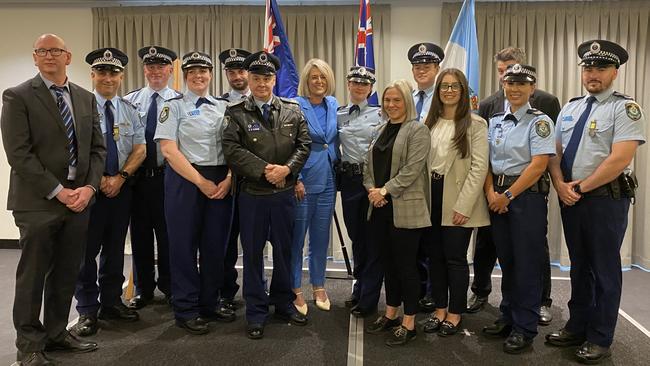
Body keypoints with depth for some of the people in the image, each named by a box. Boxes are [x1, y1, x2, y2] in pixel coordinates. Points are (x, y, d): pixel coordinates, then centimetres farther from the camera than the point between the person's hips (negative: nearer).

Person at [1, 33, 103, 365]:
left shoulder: (86, 98, 12)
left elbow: (97, 148, 10)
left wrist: (89, 187, -4)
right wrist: (58, 191, -15)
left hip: (79, 198, 5)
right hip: (38, 201, -4)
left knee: (67, 274, 12)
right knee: (32, 276, 5)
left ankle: (56, 333, 28)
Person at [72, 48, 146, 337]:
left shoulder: (130, 110, 9)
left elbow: (139, 149, 4)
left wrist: (120, 177, -9)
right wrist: (99, 179, -13)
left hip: (122, 187, 4)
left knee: (115, 249, 12)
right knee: (87, 250, 0)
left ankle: (111, 303, 24)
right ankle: (87, 311, 12)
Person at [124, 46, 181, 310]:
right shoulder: (129, 101, 7)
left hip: (168, 175, -2)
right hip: (137, 176, 2)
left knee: (167, 232, 7)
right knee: (140, 233, 10)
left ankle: (169, 286, 25)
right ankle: (143, 289, 26)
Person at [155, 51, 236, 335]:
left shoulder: (223, 107, 13)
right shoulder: (174, 107, 1)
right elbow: (169, 150, -9)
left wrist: (228, 179, -8)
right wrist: (201, 182, -14)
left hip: (221, 181, 4)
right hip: (185, 180, -4)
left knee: (216, 244, 10)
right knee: (184, 244, 3)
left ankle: (210, 303, 26)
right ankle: (186, 310, 17)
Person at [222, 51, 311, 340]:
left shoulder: (293, 110, 6)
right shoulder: (235, 113, -2)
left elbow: (304, 144, 2)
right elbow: (232, 150, -12)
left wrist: (287, 169, -14)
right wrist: (264, 170, -19)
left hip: (285, 192, 2)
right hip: (252, 194, -2)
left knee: (284, 250, 13)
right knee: (253, 253, 7)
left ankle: (284, 303, 31)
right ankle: (256, 312, 20)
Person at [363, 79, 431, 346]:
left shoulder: (417, 130, -6)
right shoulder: (382, 129, 17)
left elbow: (412, 169, -16)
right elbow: (369, 164, 14)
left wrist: (385, 190, -15)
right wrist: (372, 190, -2)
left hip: (405, 208, -7)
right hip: (380, 207, 7)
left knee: (405, 264, 0)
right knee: (388, 262, 14)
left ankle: (409, 324, 12)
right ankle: (391, 315, 28)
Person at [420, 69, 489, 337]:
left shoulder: (475, 124, -4)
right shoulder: (430, 123, 12)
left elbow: (479, 167, -10)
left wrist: (463, 206, -15)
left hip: (457, 200, -5)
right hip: (431, 195, 5)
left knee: (455, 257, 2)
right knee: (435, 255, 11)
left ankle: (455, 312, 19)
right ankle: (440, 308, 26)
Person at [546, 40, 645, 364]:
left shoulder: (625, 108, -7)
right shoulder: (570, 108, 12)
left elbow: (620, 159, -18)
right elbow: (554, 152, 9)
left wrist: (581, 187, -14)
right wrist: (561, 186, -7)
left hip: (606, 199, -6)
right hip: (570, 199, 6)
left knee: (604, 270, 4)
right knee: (579, 266, 15)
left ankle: (600, 339, 17)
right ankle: (577, 328, 28)